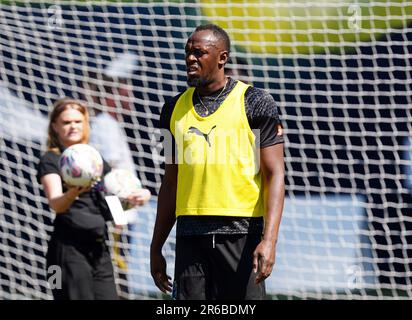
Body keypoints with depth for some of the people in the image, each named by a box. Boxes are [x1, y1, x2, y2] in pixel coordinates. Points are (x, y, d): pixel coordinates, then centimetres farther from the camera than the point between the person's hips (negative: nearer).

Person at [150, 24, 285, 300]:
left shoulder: (254, 103, -1)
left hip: (241, 234, -4)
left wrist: (269, 239, -18)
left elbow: (275, 175, -5)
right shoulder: (176, 109, 14)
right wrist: (156, 248, 16)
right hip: (190, 234, 4)